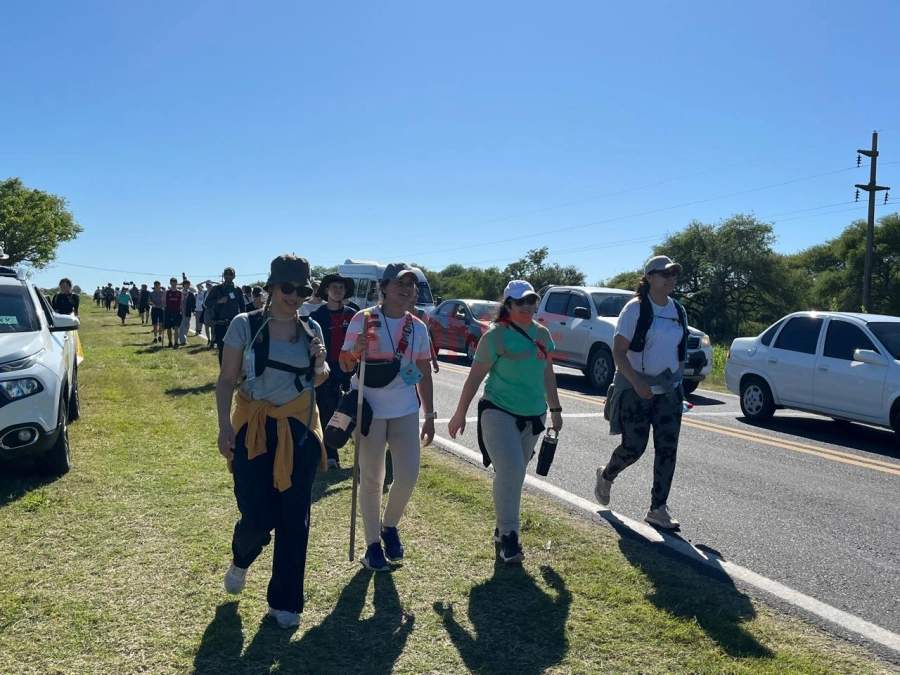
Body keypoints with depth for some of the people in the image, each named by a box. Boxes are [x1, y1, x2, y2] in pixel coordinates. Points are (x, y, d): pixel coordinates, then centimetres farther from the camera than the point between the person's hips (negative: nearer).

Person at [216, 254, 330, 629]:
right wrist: (225, 427, -14)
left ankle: (285, 601, 23)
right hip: (254, 429, -3)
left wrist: (321, 364, -7)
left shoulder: (311, 330, 5)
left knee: (294, 520, 6)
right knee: (257, 519, -2)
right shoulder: (244, 325, -5)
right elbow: (226, 380, -4)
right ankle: (240, 562, 36)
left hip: (300, 431, 3)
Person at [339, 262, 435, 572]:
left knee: (408, 476, 2)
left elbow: (424, 374, 11)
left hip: (405, 410, 3)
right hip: (370, 409, -3)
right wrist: (358, 350, -25)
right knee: (372, 479, 6)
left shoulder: (418, 327, 5)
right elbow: (345, 365, -4)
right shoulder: (363, 319, -7)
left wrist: (430, 415, 10)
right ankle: (373, 543, 22)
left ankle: (390, 526, 30)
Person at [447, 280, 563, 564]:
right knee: (510, 471, -17)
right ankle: (508, 536, -4)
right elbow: (475, 377, -8)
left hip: (533, 415, 6)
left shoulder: (542, 334, 7)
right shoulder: (496, 335, -11)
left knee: (516, 474, 13)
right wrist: (460, 414, -7)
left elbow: (548, 375, 17)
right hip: (498, 412, -6)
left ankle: (503, 527, 30)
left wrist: (555, 409, 18)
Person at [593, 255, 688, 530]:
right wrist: (637, 382, -24)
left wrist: (677, 383, 12)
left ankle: (658, 509, 10)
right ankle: (606, 476, 30)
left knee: (667, 450, 1)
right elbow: (618, 351, -14)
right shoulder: (636, 308, -10)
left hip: (668, 393, 6)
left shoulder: (678, 311, 9)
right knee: (634, 447, -2)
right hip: (635, 391, -5)